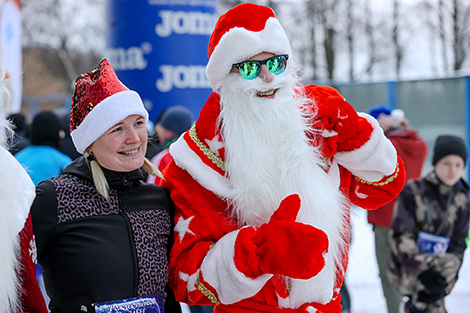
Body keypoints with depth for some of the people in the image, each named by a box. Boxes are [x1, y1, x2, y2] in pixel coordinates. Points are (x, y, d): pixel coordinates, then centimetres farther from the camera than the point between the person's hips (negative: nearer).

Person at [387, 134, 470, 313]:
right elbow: (401, 236, -14)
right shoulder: (413, 191, -6)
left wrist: (443, 286, -14)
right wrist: (421, 270, -30)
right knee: (448, 263, -31)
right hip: (404, 271, -4)